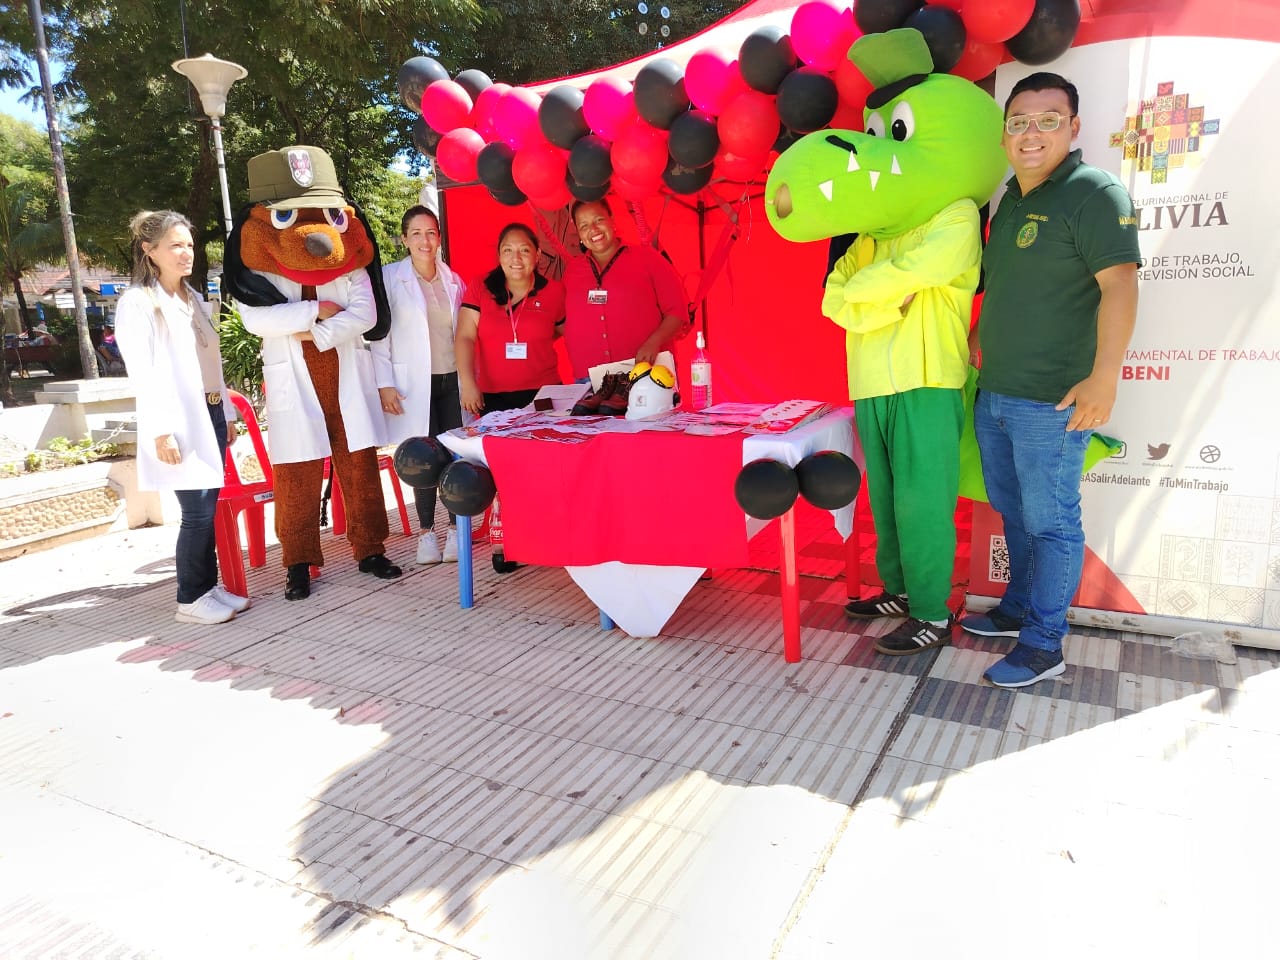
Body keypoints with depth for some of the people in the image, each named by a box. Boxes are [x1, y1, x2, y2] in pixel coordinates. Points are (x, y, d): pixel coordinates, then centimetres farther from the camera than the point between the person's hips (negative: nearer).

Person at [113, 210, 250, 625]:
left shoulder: (192, 298, 17)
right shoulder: (137, 302, -6)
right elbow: (142, 372, -13)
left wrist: (223, 413, 16)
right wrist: (161, 431, -18)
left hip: (210, 414, 7)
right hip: (180, 420, -7)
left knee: (208, 508, 9)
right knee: (197, 512, -7)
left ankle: (209, 586, 18)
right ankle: (190, 600, 4)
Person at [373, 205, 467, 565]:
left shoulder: (453, 280, 11)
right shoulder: (389, 278, 0)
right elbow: (379, 334, -3)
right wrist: (384, 384, -9)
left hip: (453, 380, 3)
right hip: (414, 384, -3)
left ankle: (456, 528, 11)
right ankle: (426, 532, 13)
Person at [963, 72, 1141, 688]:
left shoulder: (1094, 193, -11)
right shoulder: (1011, 200, 15)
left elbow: (1119, 286, -18)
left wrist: (1103, 378, -23)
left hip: (1052, 401, -8)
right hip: (992, 394, 9)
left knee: (1049, 522, 0)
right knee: (1013, 512, 18)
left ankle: (1043, 645, 12)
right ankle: (1019, 609, 34)